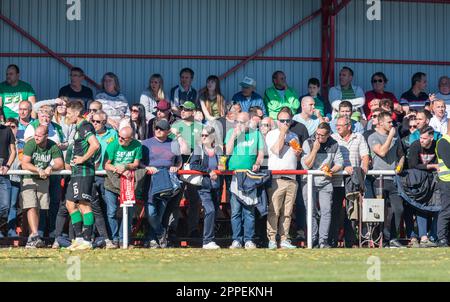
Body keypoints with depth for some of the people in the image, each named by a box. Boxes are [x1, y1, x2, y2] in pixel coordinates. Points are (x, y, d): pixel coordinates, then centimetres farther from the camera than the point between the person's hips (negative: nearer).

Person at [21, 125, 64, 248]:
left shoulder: (53, 147, -6)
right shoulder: (30, 144, -14)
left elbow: (60, 164, -9)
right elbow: (24, 164, -21)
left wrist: (50, 168, -27)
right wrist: (39, 170, -32)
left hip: (43, 180, 3)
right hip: (28, 179, -3)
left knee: (38, 209, 4)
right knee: (31, 207, -15)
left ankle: (31, 238, 11)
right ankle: (35, 235, -25)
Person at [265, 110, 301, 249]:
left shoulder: (294, 136, 21)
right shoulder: (272, 134, 5)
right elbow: (276, 150, -13)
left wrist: (298, 153, 4)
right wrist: (282, 133, -7)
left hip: (292, 179, 5)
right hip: (276, 179, -5)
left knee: (287, 212, 4)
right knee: (274, 211, -9)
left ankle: (284, 239, 6)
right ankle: (272, 239, -7)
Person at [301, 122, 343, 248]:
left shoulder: (334, 145, 2)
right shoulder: (308, 143, -6)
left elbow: (339, 163, 6)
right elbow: (306, 165, -11)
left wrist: (331, 170, -14)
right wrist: (315, 150, -19)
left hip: (326, 182, 1)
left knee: (326, 211, -7)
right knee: (311, 212, 0)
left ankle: (323, 241, -4)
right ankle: (313, 240, 7)